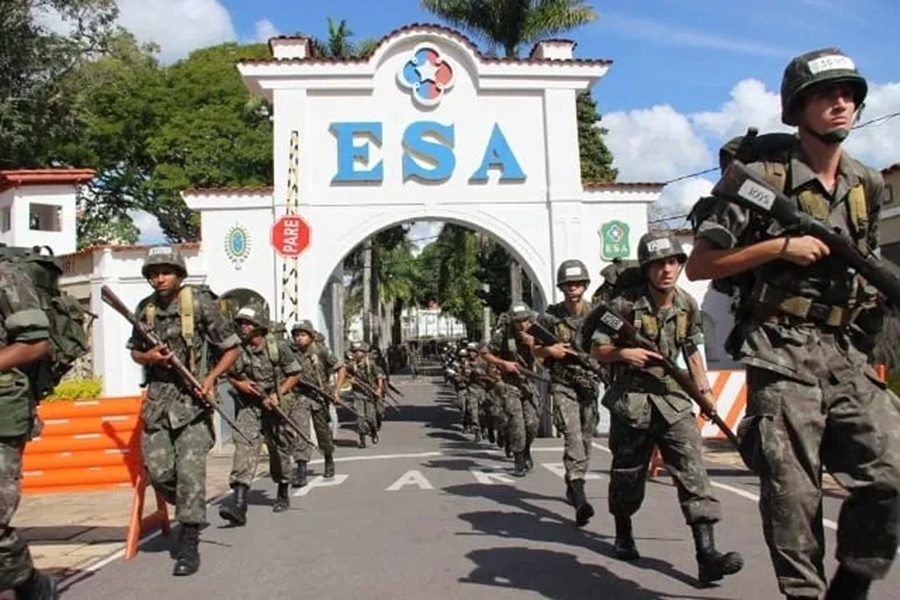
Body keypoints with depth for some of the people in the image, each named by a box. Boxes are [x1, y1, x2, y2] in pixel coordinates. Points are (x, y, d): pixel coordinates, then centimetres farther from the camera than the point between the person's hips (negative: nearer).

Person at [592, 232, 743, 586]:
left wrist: (704, 388, 8)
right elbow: (598, 351, -4)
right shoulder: (624, 304, -11)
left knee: (693, 470, -11)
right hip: (630, 400, -2)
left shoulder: (688, 306, 3)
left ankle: (707, 555, -12)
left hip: (673, 399, 3)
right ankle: (623, 534, 37)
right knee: (627, 474, 12)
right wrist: (623, 353, -23)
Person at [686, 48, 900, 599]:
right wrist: (780, 246, -13)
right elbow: (698, 265, -7)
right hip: (783, 357, -5)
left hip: (849, 356, 6)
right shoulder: (762, 178, -4)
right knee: (794, 494, -3)